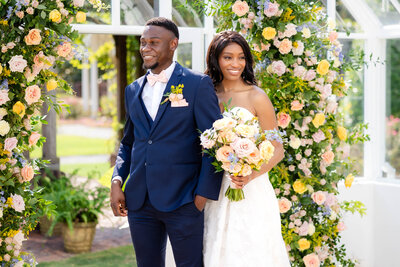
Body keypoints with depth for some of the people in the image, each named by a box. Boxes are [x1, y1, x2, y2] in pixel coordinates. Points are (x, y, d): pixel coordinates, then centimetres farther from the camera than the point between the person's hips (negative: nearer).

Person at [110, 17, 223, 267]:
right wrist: (117, 181, 5)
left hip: (182, 200, -5)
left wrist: (204, 193, -12)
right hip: (139, 202, 5)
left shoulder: (198, 84, -4)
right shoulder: (133, 90, 13)